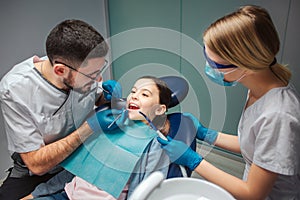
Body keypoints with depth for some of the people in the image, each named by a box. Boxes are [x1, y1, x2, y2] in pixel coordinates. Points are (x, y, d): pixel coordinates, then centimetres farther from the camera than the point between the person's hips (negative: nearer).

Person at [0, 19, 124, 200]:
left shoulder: (85, 68, -16)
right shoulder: (15, 90, -26)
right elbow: (37, 164, -23)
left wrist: (108, 96, -15)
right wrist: (90, 127, -29)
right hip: (35, 174, -3)